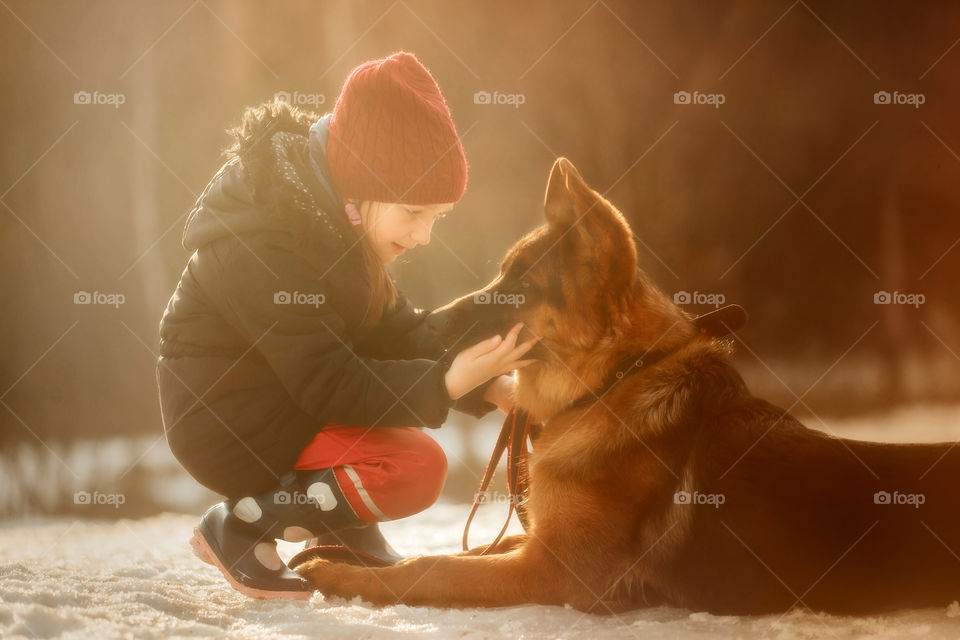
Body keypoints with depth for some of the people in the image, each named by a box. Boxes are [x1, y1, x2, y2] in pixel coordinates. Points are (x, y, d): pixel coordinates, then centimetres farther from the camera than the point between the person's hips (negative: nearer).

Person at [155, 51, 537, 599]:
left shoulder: (325, 210, 1)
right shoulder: (257, 247, -28)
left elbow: (395, 327, 3)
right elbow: (328, 385, -27)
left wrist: (489, 383, -11)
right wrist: (450, 382, -35)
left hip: (291, 397, 10)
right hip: (232, 426, -10)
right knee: (420, 469, -21)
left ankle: (347, 533, 9)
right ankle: (241, 525, -10)